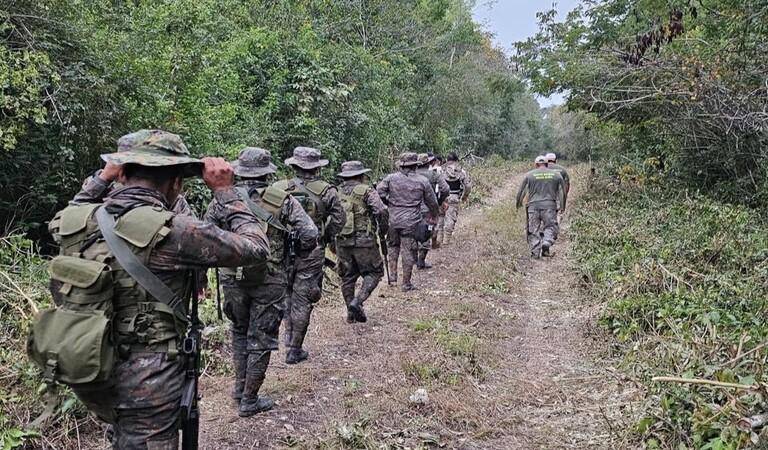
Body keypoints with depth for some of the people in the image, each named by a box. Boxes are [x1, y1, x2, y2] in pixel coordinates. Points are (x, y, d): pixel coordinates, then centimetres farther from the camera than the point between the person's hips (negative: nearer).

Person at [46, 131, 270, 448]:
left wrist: (100, 179, 19)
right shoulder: (171, 231, -22)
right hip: (146, 382, -6)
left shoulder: (77, 222, -5)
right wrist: (224, 190, -5)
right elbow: (256, 248, -12)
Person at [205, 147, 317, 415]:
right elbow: (309, 235, -13)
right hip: (270, 281, -2)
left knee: (239, 331, 24)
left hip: (233, 279, 3)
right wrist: (296, 255, 7)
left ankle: (240, 386, 32)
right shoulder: (283, 201, -8)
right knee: (261, 339, 9)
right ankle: (249, 399, 17)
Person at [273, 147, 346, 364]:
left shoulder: (278, 188, -4)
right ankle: (295, 350, 12)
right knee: (303, 300, 6)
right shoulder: (326, 192, -6)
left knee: (286, 294, 24)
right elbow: (339, 220, -3)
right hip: (311, 253, -2)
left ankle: (289, 335, 24)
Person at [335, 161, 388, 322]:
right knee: (373, 273, 9)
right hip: (363, 241, -5)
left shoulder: (335, 192, 9)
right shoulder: (366, 191, -5)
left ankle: (351, 312, 20)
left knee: (347, 277, 15)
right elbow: (381, 211, -16)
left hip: (342, 241, 5)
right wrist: (383, 229, 1)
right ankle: (357, 302, -7)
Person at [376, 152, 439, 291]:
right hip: (411, 222, -2)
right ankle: (406, 284, 12)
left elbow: (379, 192, -7)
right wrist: (435, 214, 28)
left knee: (393, 246, 23)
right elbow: (432, 202, 8)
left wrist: (388, 203, 10)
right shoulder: (422, 181, -1)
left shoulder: (391, 178, -2)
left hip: (393, 220, 2)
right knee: (408, 251, 6)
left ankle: (392, 276, 21)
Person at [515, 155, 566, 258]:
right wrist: (562, 207, 25)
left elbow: (521, 191, 8)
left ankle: (535, 252, 1)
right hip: (549, 206, 0)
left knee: (533, 229, 6)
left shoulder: (529, 175, 6)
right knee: (550, 227, 10)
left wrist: (518, 204, 22)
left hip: (533, 206, 0)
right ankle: (547, 242, -15)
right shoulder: (556, 175, 10)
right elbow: (562, 192, 14)